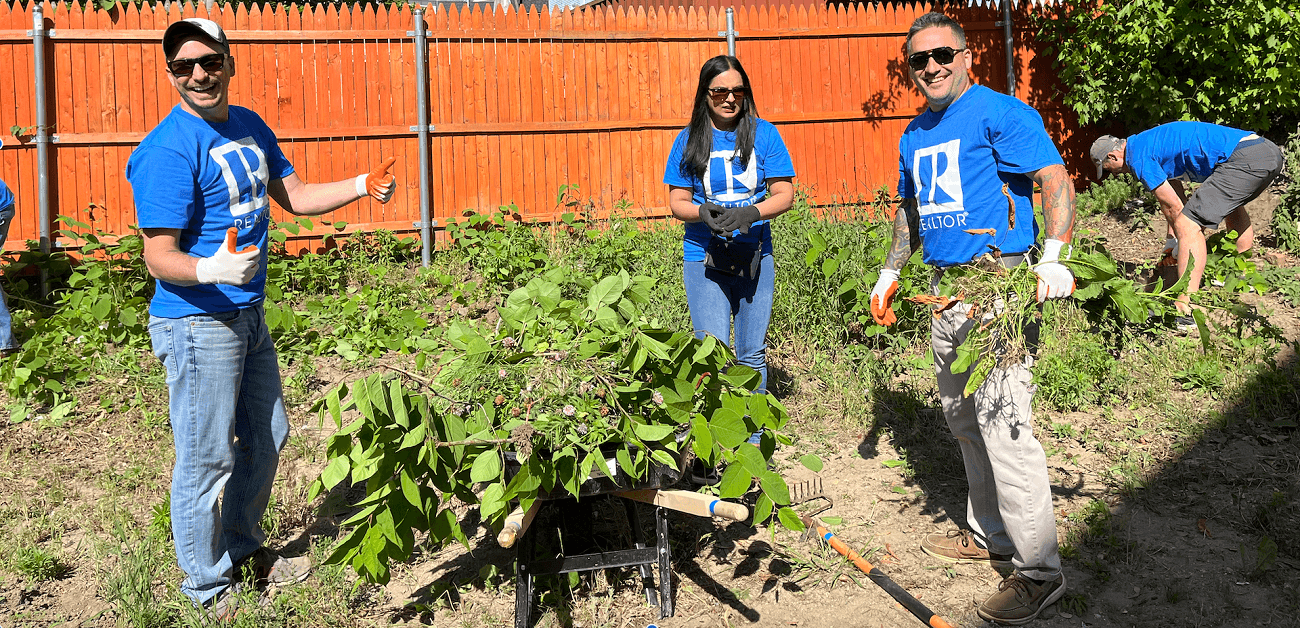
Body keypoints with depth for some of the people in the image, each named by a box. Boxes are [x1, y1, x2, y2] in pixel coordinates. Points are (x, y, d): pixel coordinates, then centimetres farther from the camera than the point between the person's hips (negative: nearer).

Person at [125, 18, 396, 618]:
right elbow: (158, 256, -20)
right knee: (207, 458, 2)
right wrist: (209, 269, -40)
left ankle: (243, 548, 40)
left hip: (248, 313, 9)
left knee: (267, 437, 20)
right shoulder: (169, 149, -18)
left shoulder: (250, 126, 7)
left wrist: (361, 185, 1)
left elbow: (295, 196, 14)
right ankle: (208, 585, 21)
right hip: (197, 322, -9)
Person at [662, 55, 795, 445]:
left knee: (751, 355, 8)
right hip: (704, 258, -1)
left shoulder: (763, 134, 2)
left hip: (755, 256, 1)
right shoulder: (689, 140, 3)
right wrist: (703, 212, -19)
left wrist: (749, 213, -20)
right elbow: (677, 204, 3)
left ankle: (752, 444, 21)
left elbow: (785, 195, -1)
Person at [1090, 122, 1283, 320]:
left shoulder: (1138, 156, -5)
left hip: (1245, 160, -11)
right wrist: (1171, 243, 32)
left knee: (1187, 225, -16)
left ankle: (1185, 309, -26)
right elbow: (1174, 197, 31)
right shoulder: (1152, 142, 26)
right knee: (1231, 203, 39)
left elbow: (1173, 206, -3)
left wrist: (1179, 246, 11)